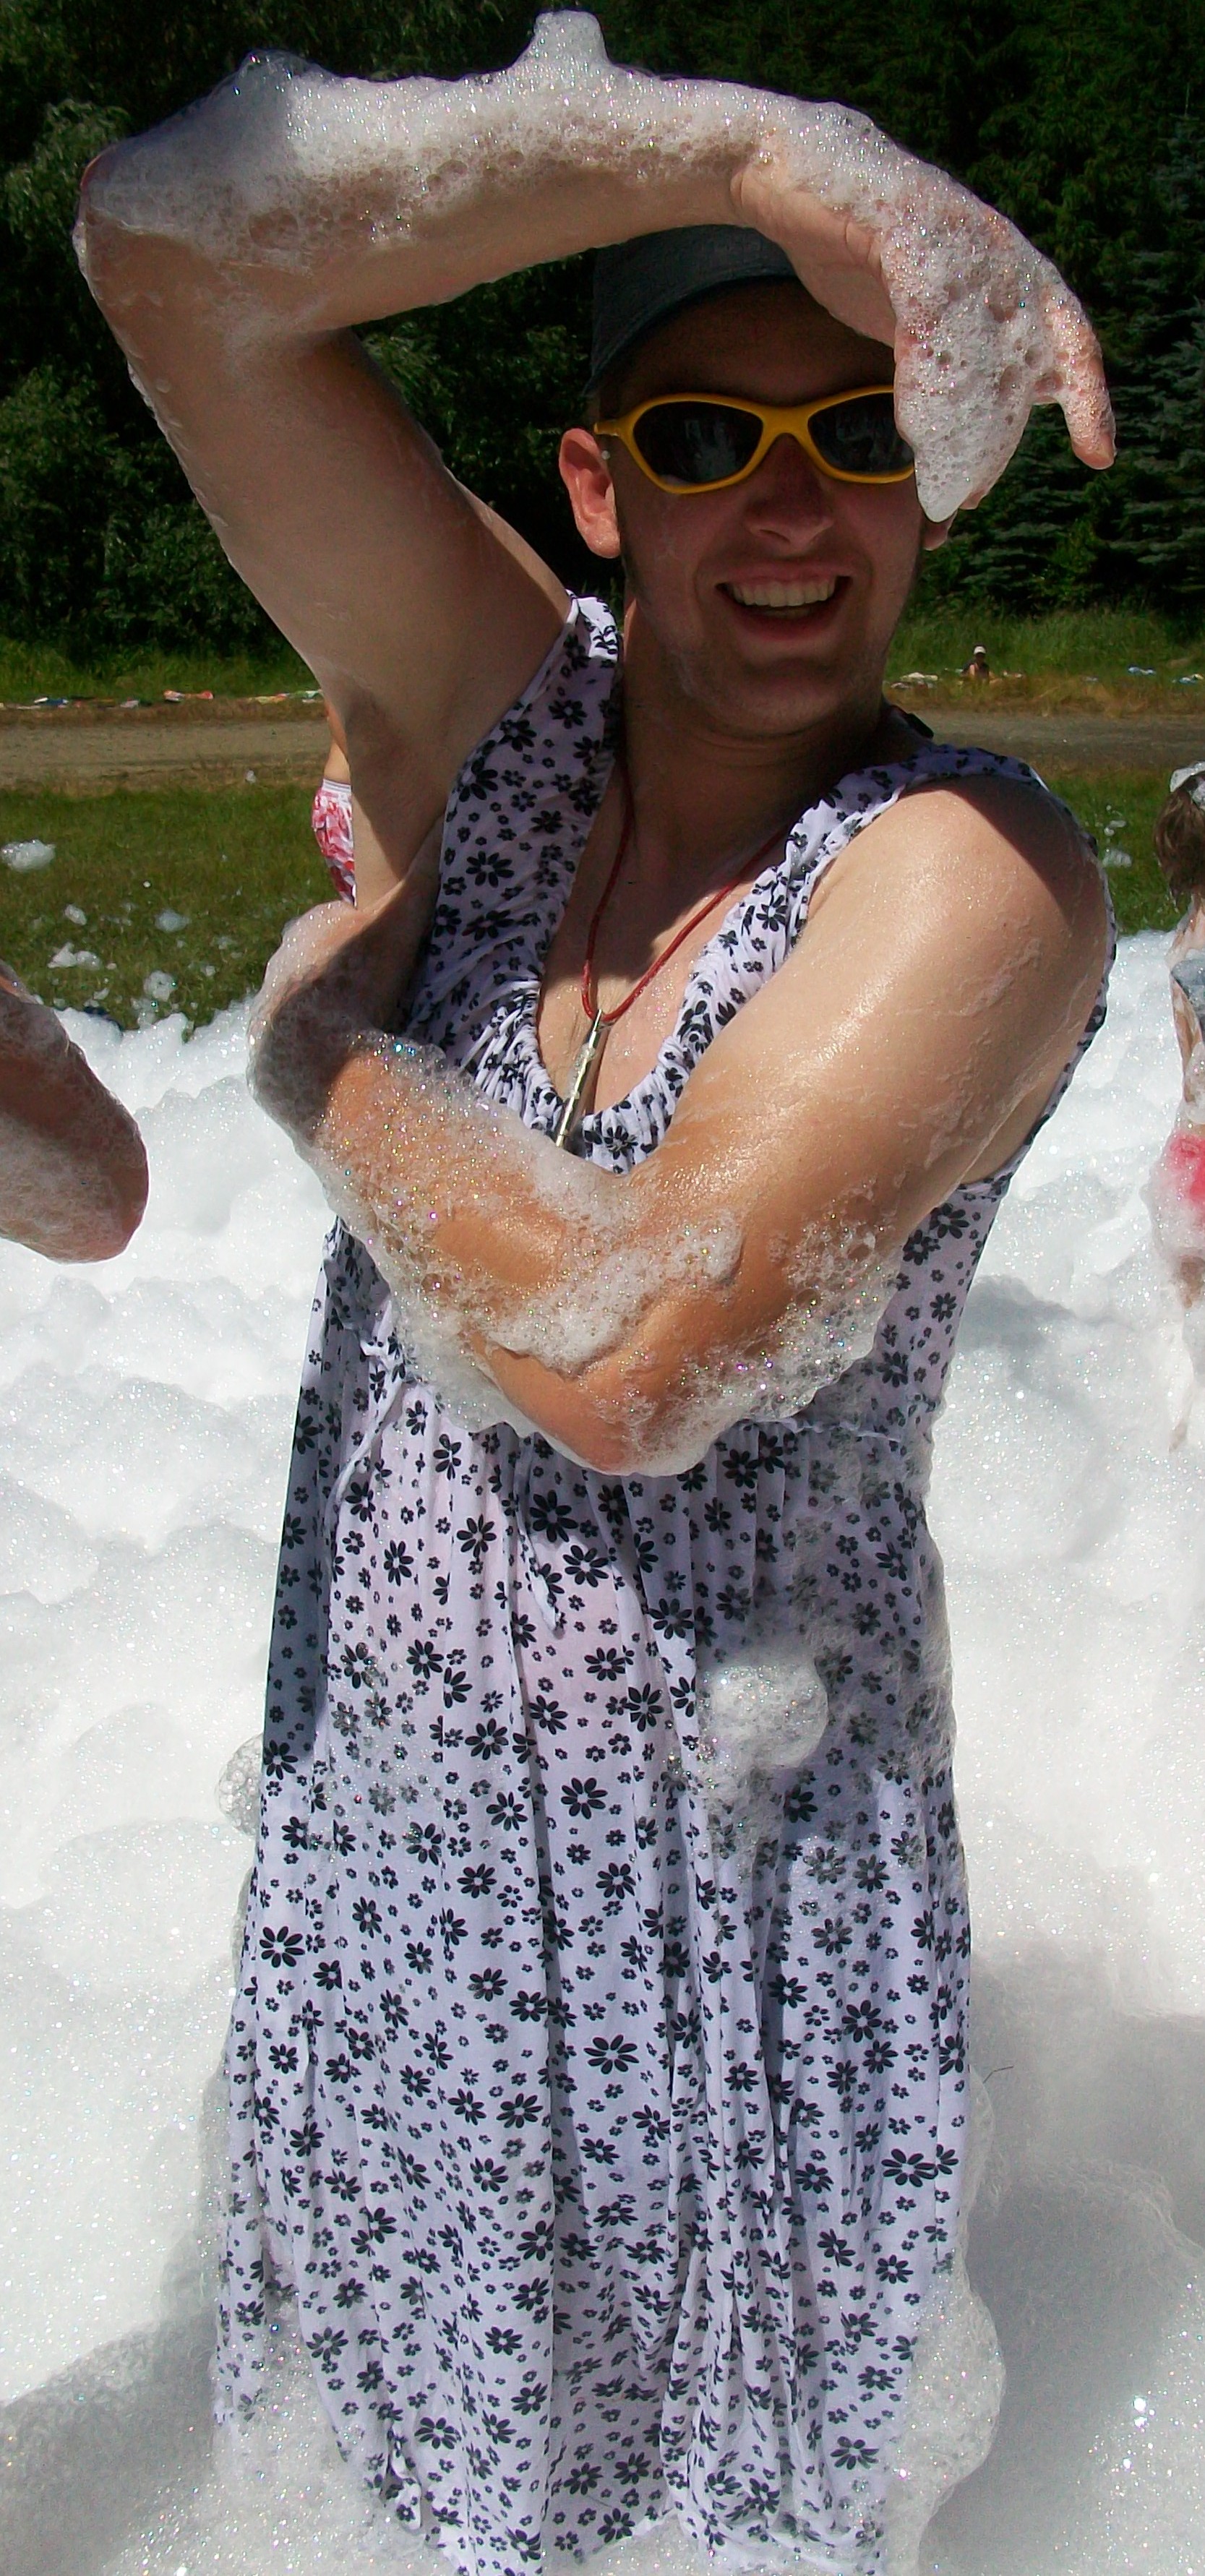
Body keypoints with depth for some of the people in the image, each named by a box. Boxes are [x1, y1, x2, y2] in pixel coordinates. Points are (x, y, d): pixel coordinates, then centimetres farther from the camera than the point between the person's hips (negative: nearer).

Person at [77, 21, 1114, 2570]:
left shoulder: (972, 869, -20)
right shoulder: (488, 706, -6)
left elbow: (629, 1352, -31)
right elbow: (174, 241, -17)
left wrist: (327, 1052, -15)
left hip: (737, 1859, -4)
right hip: (383, 1790, 4)